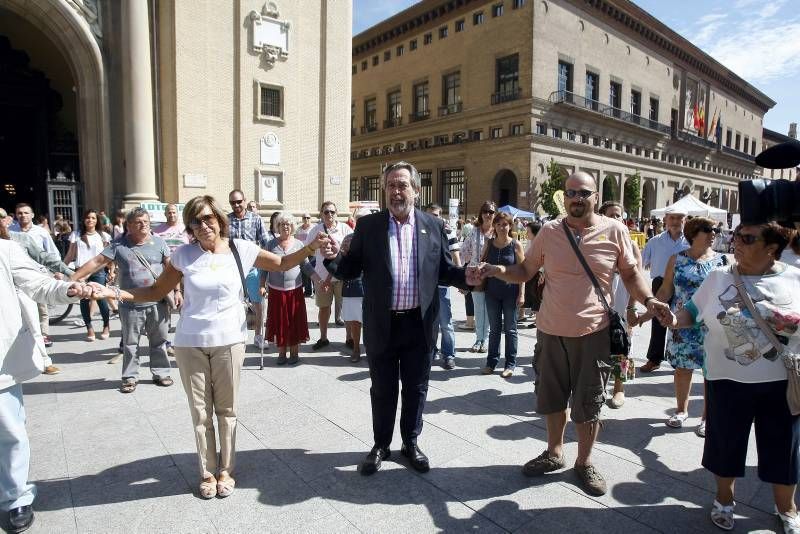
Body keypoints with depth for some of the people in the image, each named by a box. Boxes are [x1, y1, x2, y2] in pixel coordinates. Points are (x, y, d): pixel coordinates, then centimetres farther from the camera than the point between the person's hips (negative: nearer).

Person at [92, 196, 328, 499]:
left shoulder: (241, 249, -3)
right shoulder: (184, 254, -2)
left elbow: (283, 264, 7)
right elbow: (157, 291, 5)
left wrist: (312, 247, -7)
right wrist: (116, 293, -7)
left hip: (229, 341, 0)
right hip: (190, 343, 1)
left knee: (227, 409, 10)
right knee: (200, 412, 9)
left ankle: (226, 470, 28)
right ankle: (207, 473, 27)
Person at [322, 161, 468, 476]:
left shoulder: (433, 226, 2)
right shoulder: (368, 225, -1)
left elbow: (444, 270, 6)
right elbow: (351, 270, -1)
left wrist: (466, 276, -13)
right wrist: (333, 258, -21)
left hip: (419, 324, 1)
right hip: (382, 325, -1)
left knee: (415, 388, 15)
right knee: (382, 390, 14)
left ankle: (410, 443, 36)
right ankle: (381, 445, 34)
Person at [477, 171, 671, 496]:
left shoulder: (615, 231, -4)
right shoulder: (549, 232, -1)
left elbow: (631, 274, 6)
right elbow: (525, 271, 4)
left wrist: (648, 300, -12)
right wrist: (496, 270, -13)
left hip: (593, 332, -2)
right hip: (551, 331, 2)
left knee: (589, 404, 11)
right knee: (552, 398, 17)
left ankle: (584, 462, 33)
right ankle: (554, 452, 39)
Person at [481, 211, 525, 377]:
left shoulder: (515, 245, -4)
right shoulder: (489, 243, 4)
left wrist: (521, 293, -10)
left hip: (510, 292, -3)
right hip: (492, 292, 3)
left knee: (510, 329, 6)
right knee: (494, 329, 11)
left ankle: (510, 364, 15)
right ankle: (491, 362, 20)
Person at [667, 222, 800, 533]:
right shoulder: (718, 277, -3)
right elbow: (693, 311, 1)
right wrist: (674, 319, -17)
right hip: (728, 379, 0)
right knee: (726, 442, 14)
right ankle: (724, 498, 39)